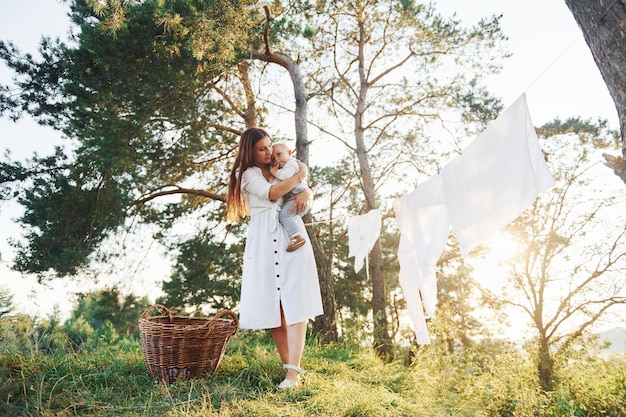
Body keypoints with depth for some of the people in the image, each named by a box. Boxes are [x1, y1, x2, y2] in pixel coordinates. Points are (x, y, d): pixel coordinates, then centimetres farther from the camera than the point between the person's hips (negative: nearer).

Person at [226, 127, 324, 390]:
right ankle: (288, 365, 11)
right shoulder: (246, 173, 6)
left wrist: (304, 194, -5)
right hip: (264, 241, -2)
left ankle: (293, 372, -11)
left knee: (295, 303, -9)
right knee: (271, 306, -1)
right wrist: (300, 174, 1)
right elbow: (271, 193, -9)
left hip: (292, 237, 2)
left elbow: (306, 189, 19)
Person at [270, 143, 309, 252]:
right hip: (291, 199, 12)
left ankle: (297, 237, -35)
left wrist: (274, 171, -8)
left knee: (284, 214, -27)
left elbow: (285, 175, -26)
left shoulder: (291, 163, -4)